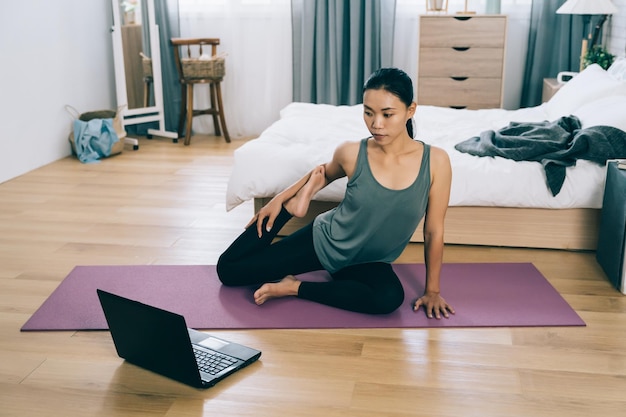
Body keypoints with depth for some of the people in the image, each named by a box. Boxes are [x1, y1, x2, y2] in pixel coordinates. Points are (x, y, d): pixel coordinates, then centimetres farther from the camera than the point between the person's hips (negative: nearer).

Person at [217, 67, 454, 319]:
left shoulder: (435, 161, -20)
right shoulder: (351, 153, -18)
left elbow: (434, 231, -10)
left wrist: (432, 290, -5)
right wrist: (281, 198, 6)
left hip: (369, 262, 0)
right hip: (324, 240, 0)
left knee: (390, 298, -37)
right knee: (228, 270, 1)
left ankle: (296, 288, -17)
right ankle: (294, 206, 11)